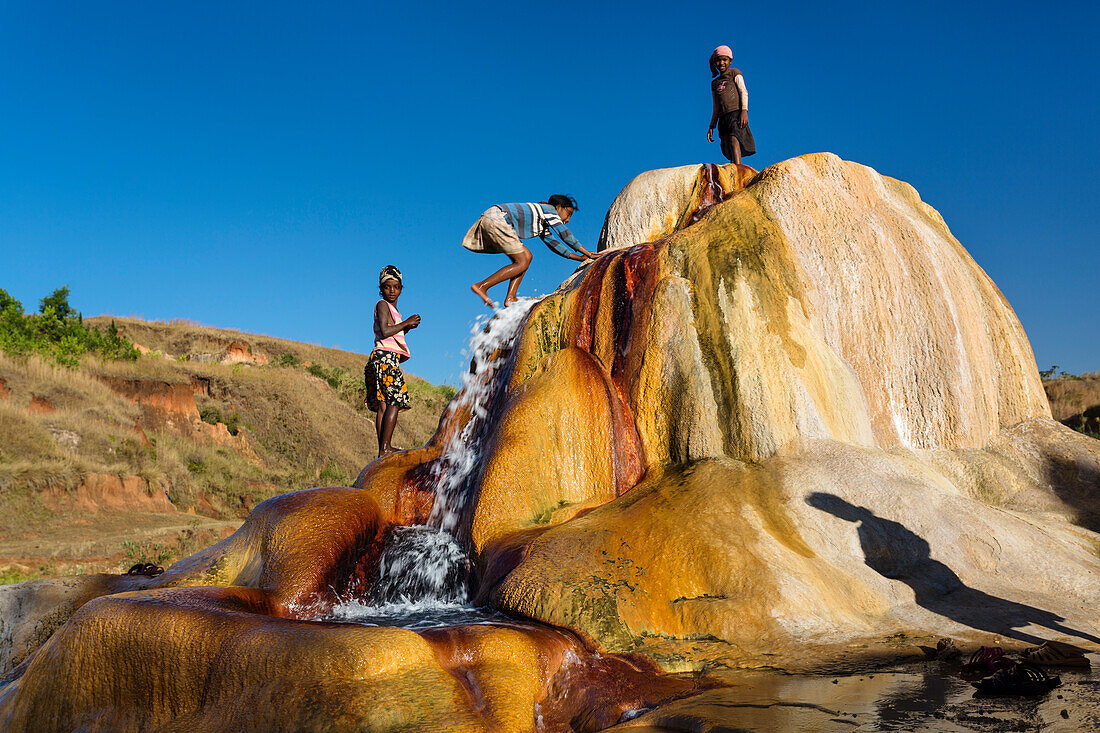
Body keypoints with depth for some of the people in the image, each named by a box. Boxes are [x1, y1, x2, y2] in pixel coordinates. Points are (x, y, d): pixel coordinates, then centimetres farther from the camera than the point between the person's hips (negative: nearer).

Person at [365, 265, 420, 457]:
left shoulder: (392, 309, 24)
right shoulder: (382, 305, -3)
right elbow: (385, 331, -16)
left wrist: (406, 328, 13)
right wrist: (406, 322, -7)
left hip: (385, 359, 9)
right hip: (386, 357, -9)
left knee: (383, 405, 3)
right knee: (394, 403, -12)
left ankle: (383, 448, 0)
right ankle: (385, 447, -14)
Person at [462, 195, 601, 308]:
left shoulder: (543, 226, 29)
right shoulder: (549, 208, 3)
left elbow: (553, 243, 32)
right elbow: (564, 234, -5)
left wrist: (579, 257, 27)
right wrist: (586, 252, 0)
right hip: (495, 217, -10)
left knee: (527, 256, 9)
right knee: (522, 263, -9)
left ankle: (510, 298, -1)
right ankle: (482, 286, -13)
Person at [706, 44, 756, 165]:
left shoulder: (734, 73, 13)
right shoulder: (714, 83, 26)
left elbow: (744, 92, 2)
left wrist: (744, 111, -13)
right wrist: (711, 127, 19)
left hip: (736, 113, -5)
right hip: (723, 118, 5)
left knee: (733, 140, -27)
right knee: (729, 150, -7)